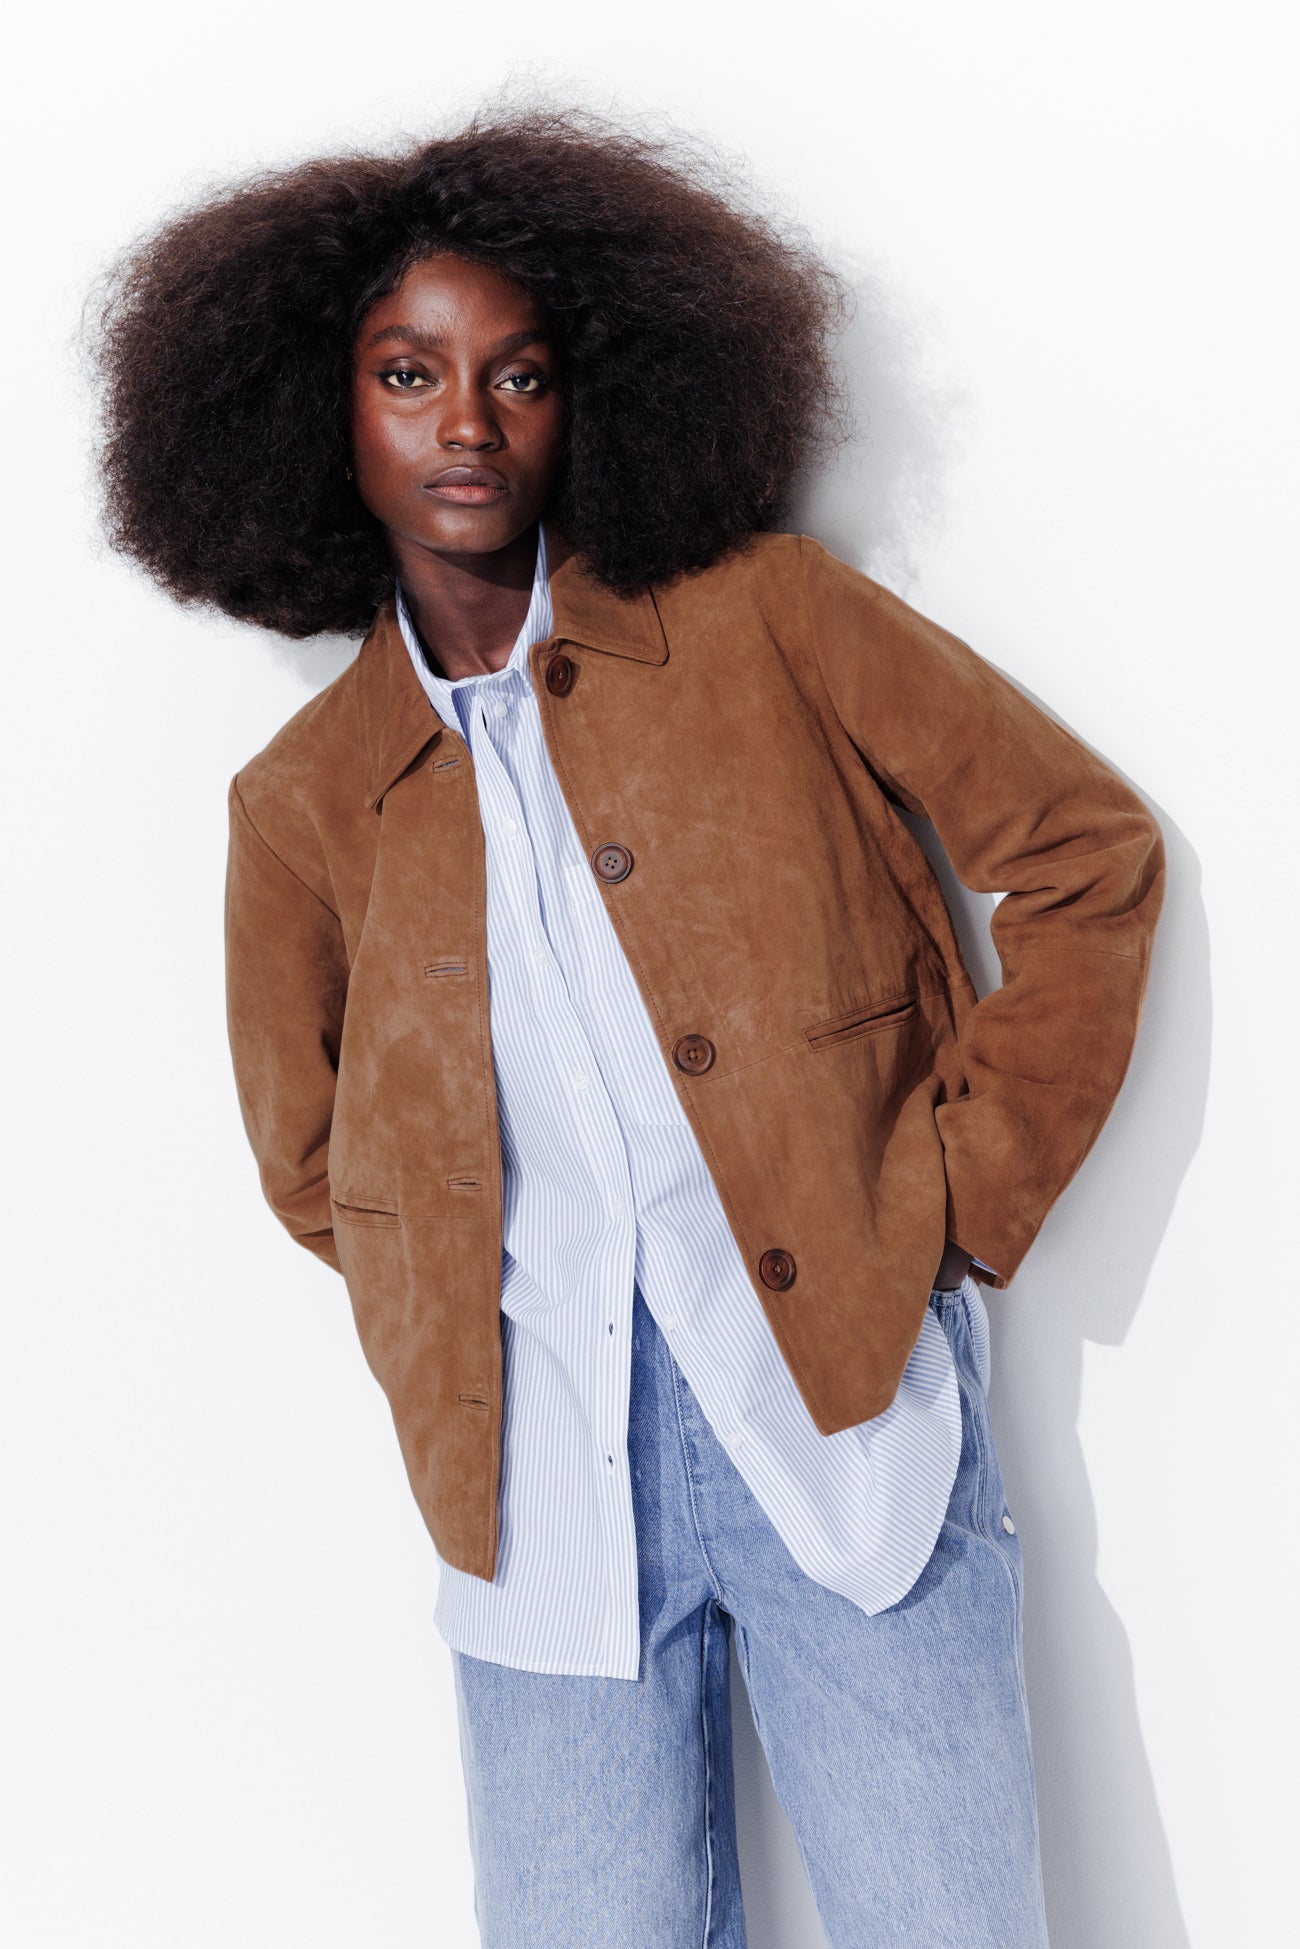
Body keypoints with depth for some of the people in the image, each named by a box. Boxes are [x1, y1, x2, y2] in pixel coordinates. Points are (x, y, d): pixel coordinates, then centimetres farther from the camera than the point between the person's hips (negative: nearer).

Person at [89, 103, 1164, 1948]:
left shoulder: (764, 619, 0)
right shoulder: (302, 800, 7)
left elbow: (1087, 849, 2)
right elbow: (314, 1165, 18)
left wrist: (965, 1201, -2)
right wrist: (451, 1350, 6)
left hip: (839, 1396, -2)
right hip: (541, 1466, 2)